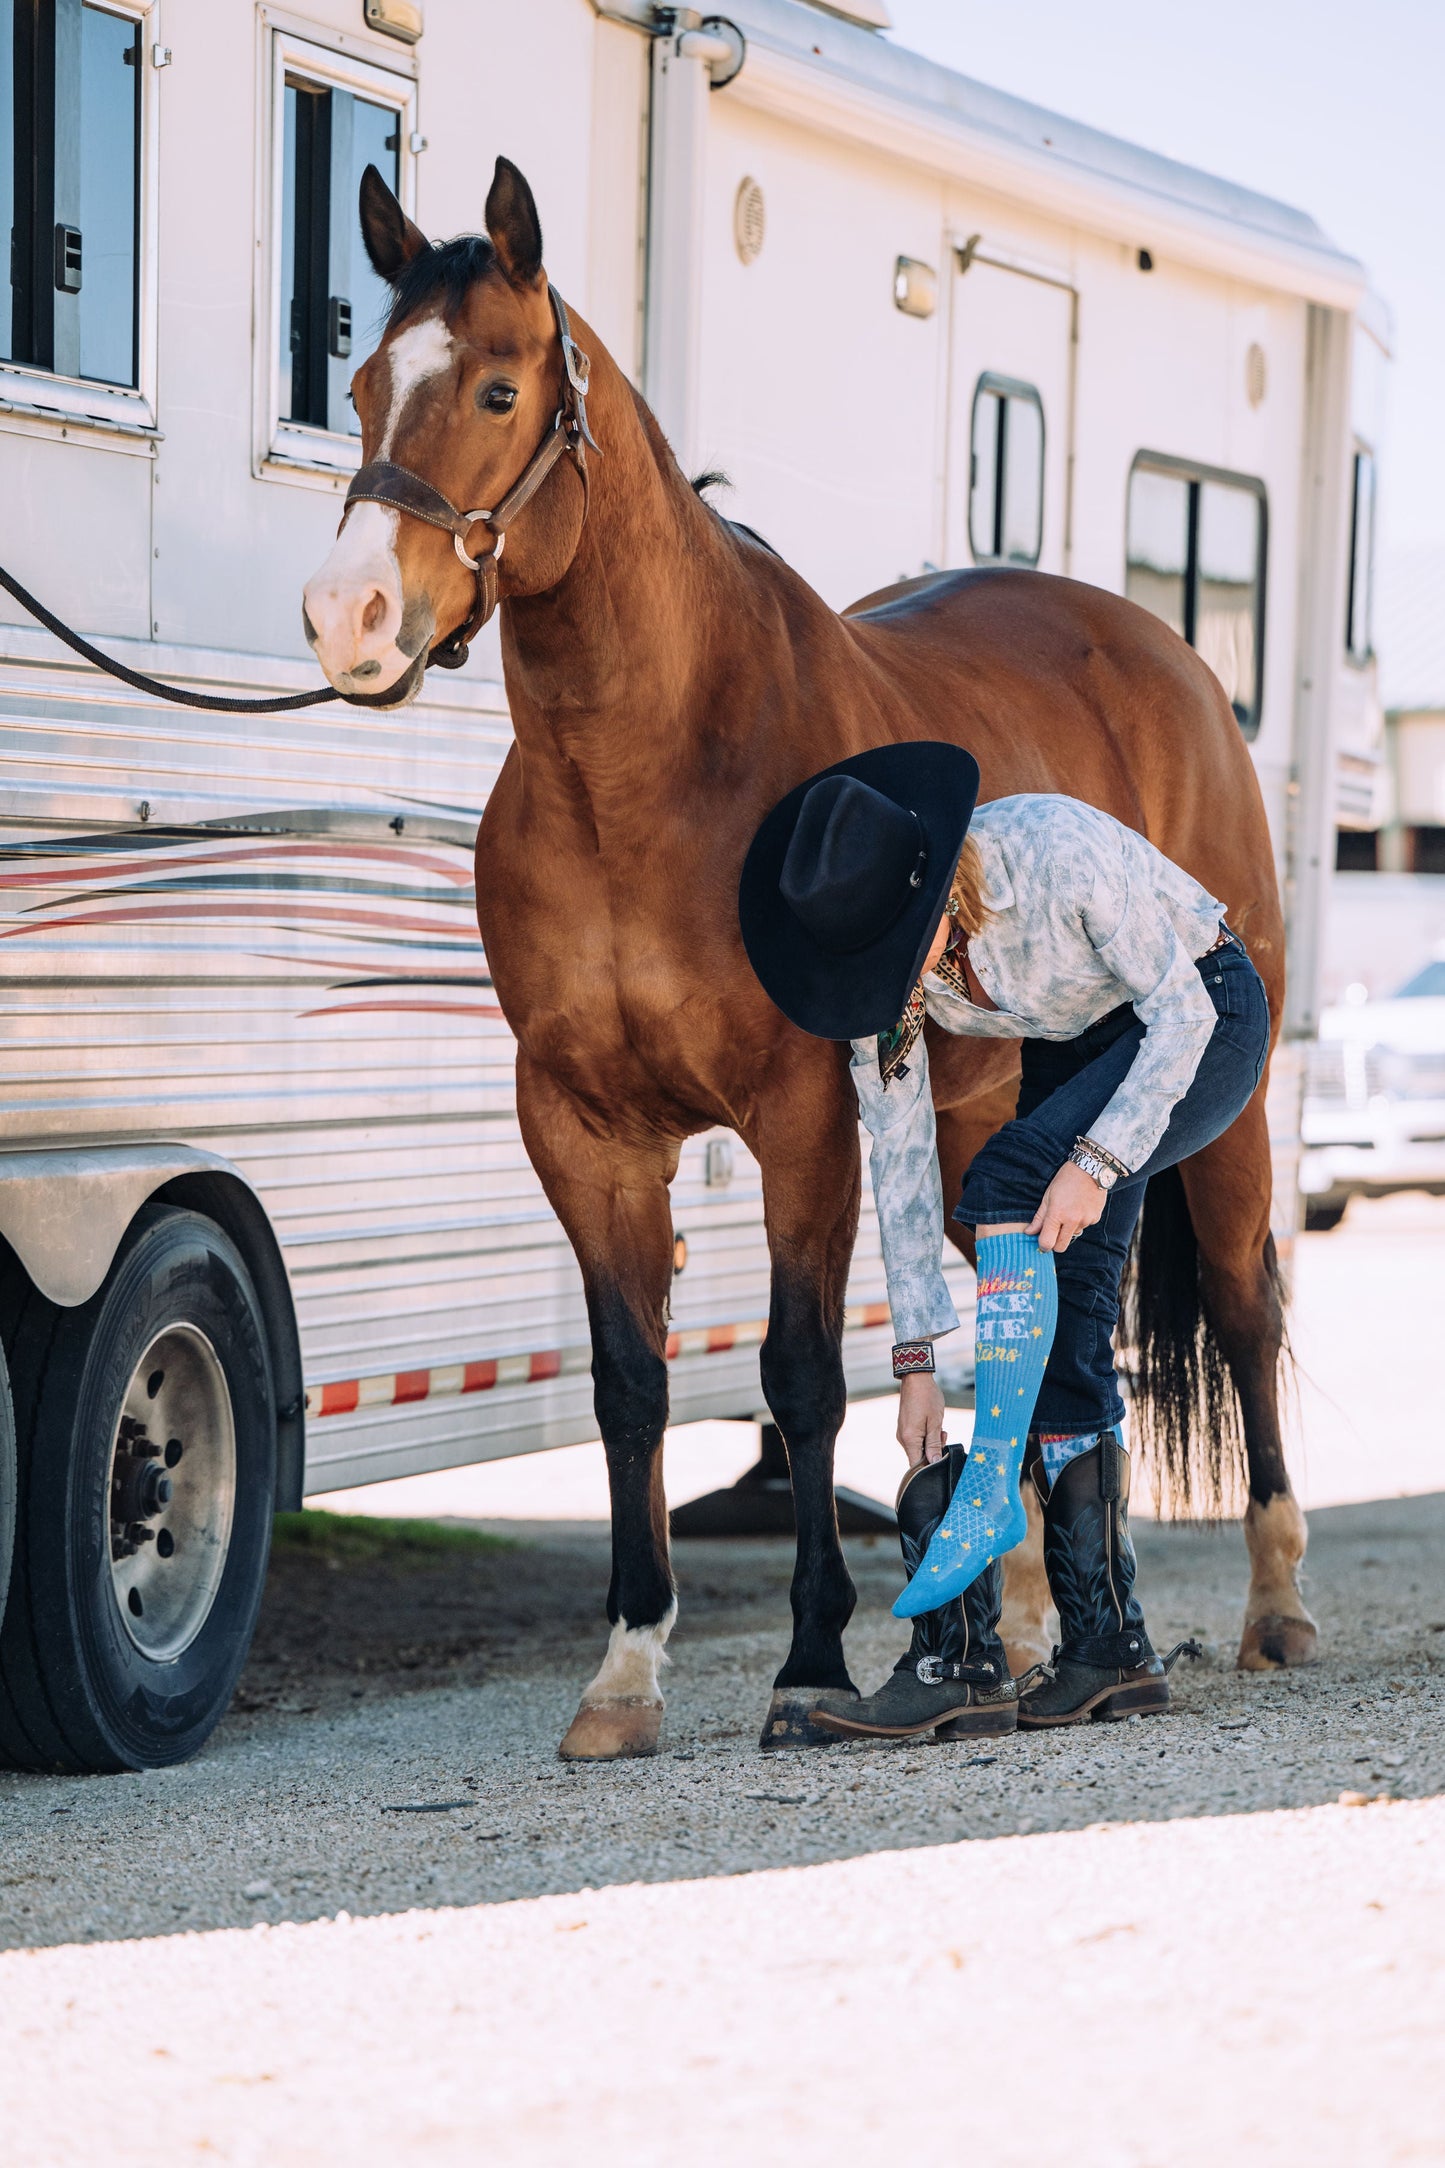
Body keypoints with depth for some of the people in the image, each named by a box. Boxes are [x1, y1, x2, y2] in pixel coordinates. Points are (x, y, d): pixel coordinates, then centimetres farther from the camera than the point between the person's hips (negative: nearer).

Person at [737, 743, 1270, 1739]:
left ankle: (988, 1493, -23)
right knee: (1066, 1331, -5)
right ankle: (1111, 1649, -1)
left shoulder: (1063, 854, -35)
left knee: (1007, 1179, -28)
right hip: (1080, 1051, 6)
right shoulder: (878, 945, -18)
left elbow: (1180, 1012, -25)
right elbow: (901, 1156, -12)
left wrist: (1096, 1161, -36)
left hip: (1208, 1024, -6)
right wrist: (916, 1360, -13)